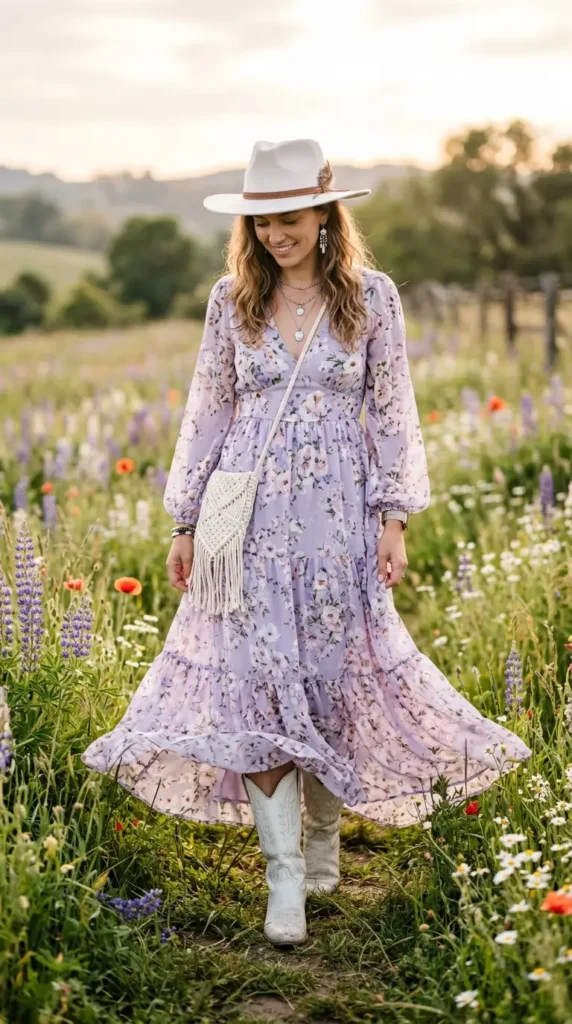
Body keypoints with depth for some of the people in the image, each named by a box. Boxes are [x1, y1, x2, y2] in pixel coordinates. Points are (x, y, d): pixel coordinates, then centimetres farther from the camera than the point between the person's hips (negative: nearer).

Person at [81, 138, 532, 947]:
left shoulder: (371, 296, 0)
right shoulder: (233, 298, 4)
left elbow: (392, 413, 3)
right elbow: (209, 411, 9)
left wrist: (394, 518, -4)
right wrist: (186, 522, 7)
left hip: (336, 513, -1)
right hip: (252, 513, 1)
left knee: (332, 675, 6)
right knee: (257, 682, -6)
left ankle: (322, 837, 29)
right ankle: (285, 877, 0)